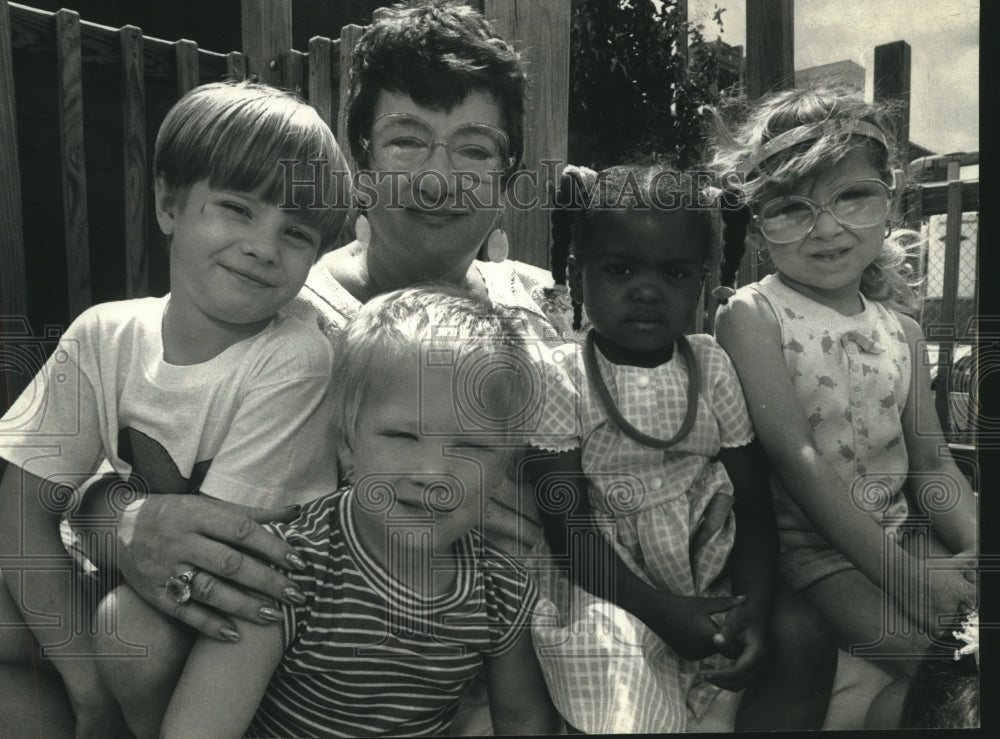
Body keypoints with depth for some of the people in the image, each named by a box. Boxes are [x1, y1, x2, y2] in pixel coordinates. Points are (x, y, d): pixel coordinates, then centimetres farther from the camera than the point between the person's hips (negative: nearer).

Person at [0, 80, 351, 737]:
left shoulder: (294, 361, -23)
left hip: (258, 620, -4)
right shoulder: (104, 336, -8)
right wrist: (84, 674, -19)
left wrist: (105, 507, -8)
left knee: (134, 621, -30)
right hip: (133, 586, 5)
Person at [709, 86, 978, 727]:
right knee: (933, 656, -21)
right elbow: (794, 456, -18)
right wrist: (902, 573, -20)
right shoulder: (751, 316, -11)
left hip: (902, 531, 6)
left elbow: (931, 462, 8)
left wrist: (975, 544, -12)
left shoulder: (902, 330, 7)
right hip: (809, 547, -6)